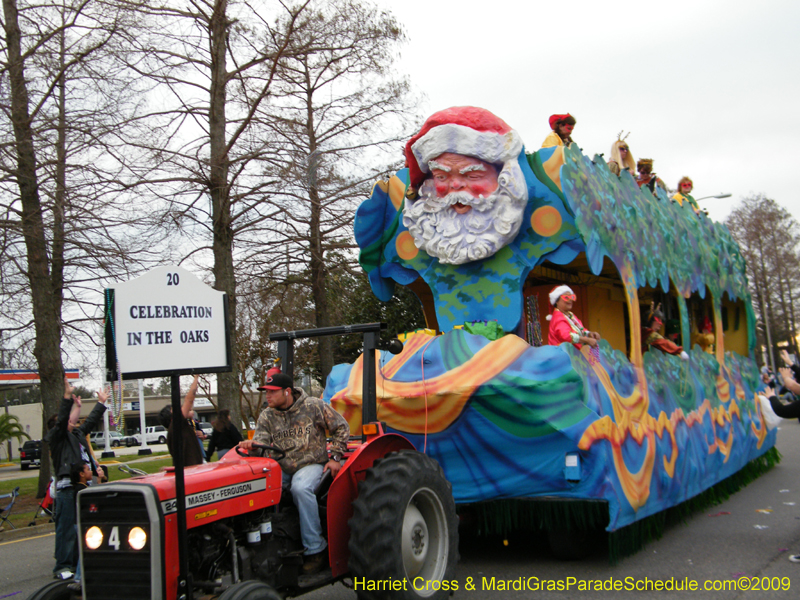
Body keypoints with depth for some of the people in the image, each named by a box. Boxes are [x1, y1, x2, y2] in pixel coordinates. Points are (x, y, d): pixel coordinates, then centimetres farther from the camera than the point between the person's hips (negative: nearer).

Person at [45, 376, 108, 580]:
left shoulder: (77, 433, 19)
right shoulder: (57, 436, -3)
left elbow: (91, 420, 31)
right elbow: (61, 421, -19)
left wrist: (101, 402, 39)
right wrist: (67, 397, -27)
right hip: (67, 488, -8)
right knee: (66, 528, -6)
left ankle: (78, 562, 21)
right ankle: (62, 567, -1)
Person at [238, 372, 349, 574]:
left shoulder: (313, 406, -4)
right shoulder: (266, 416, 7)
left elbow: (341, 427, 3)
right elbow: (262, 440, -8)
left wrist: (335, 457, -2)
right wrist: (252, 444, -32)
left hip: (311, 465, -5)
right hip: (281, 469, 5)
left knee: (301, 487, -37)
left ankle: (315, 549, -28)